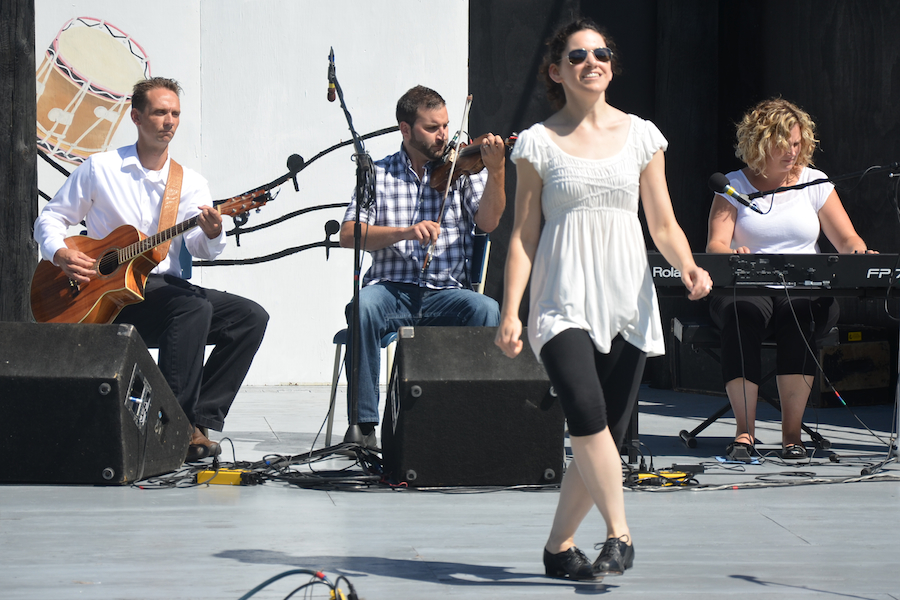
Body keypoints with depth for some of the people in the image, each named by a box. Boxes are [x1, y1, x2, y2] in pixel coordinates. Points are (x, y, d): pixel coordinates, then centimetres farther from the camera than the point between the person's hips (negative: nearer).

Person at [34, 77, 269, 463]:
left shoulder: (190, 182, 10)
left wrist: (212, 234, -29)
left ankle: (200, 420, -15)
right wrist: (60, 254, -15)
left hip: (166, 287, 5)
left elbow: (199, 249, -4)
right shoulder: (99, 169, 3)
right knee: (195, 305, -33)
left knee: (251, 317, -15)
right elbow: (49, 219, 7)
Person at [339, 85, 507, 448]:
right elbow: (349, 234, -2)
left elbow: (488, 222, -5)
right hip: (391, 290, 0)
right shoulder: (380, 175, 10)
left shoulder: (463, 170, 11)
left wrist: (496, 172, -21)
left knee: (487, 310, -31)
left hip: (447, 293, 0)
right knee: (362, 309, -33)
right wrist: (405, 232, -17)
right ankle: (364, 422, -27)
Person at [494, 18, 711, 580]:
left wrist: (688, 265, -11)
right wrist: (510, 312, -3)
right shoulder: (539, 142, 5)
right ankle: (620, 534, -14)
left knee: (609, 433, 0)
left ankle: (559, 545, 14)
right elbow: (523, 235, 5)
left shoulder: (641, 135, 10)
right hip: (564, 300, -3)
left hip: (627, 299, 3)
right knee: (587, 413, -24)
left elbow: (664, 225, 10)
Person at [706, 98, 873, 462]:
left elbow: (847, 240, 7)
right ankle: (745, 431, -34)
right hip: (746, 291, -1)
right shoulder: (734, 186, 8)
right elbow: (715, 245, -4)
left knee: (799, 314, -35)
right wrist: (732, 254, -29)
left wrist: (861, 255, -17)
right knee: (742, 312, -36)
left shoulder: (814, 182, 12)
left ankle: (792, 431, -30)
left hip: (806, 294, 1)